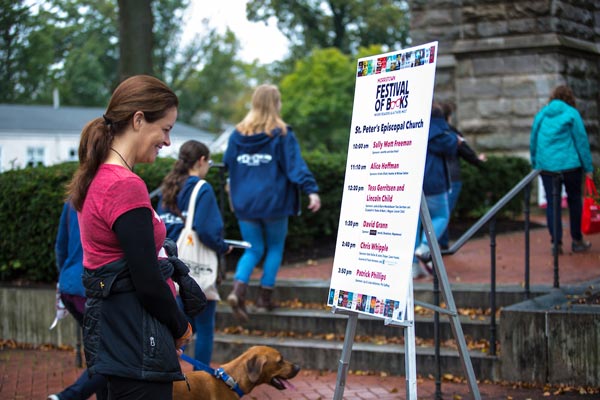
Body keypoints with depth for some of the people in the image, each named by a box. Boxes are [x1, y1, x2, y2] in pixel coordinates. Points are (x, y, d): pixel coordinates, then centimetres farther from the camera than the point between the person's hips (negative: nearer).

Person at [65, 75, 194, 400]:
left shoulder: (98, 178, 11)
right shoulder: (126, 186, -19)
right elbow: (148, 280, -19)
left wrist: (172, 328, 13)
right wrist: (181, 328, -2)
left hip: (112, 331, 10)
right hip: (136, 340, -10)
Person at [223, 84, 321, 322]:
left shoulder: (238, 134, 5)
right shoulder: (282, 135, -9)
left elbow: (227, 164, 13)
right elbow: (295, 165, -18)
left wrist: (234, 188, 29)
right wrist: (311, 190, -22)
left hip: (244, 203, 4)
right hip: (273, 202, -4)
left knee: (253, 249, 13)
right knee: (275, 248, 15)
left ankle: (238, 290, -11)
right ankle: (265, 298, 14)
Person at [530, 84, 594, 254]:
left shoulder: (541, 115, 8)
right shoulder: (571, 113, -4)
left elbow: (533, 142, 12)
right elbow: (581, 141, -6)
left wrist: (535, 165, 20)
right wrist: (588, 167, -3)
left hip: (546, 166, 3)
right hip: (570, 164, -3)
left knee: (552, 204, 7)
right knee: (574, 201, 11)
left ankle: (556, 242, 3)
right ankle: (577, 241, 17)